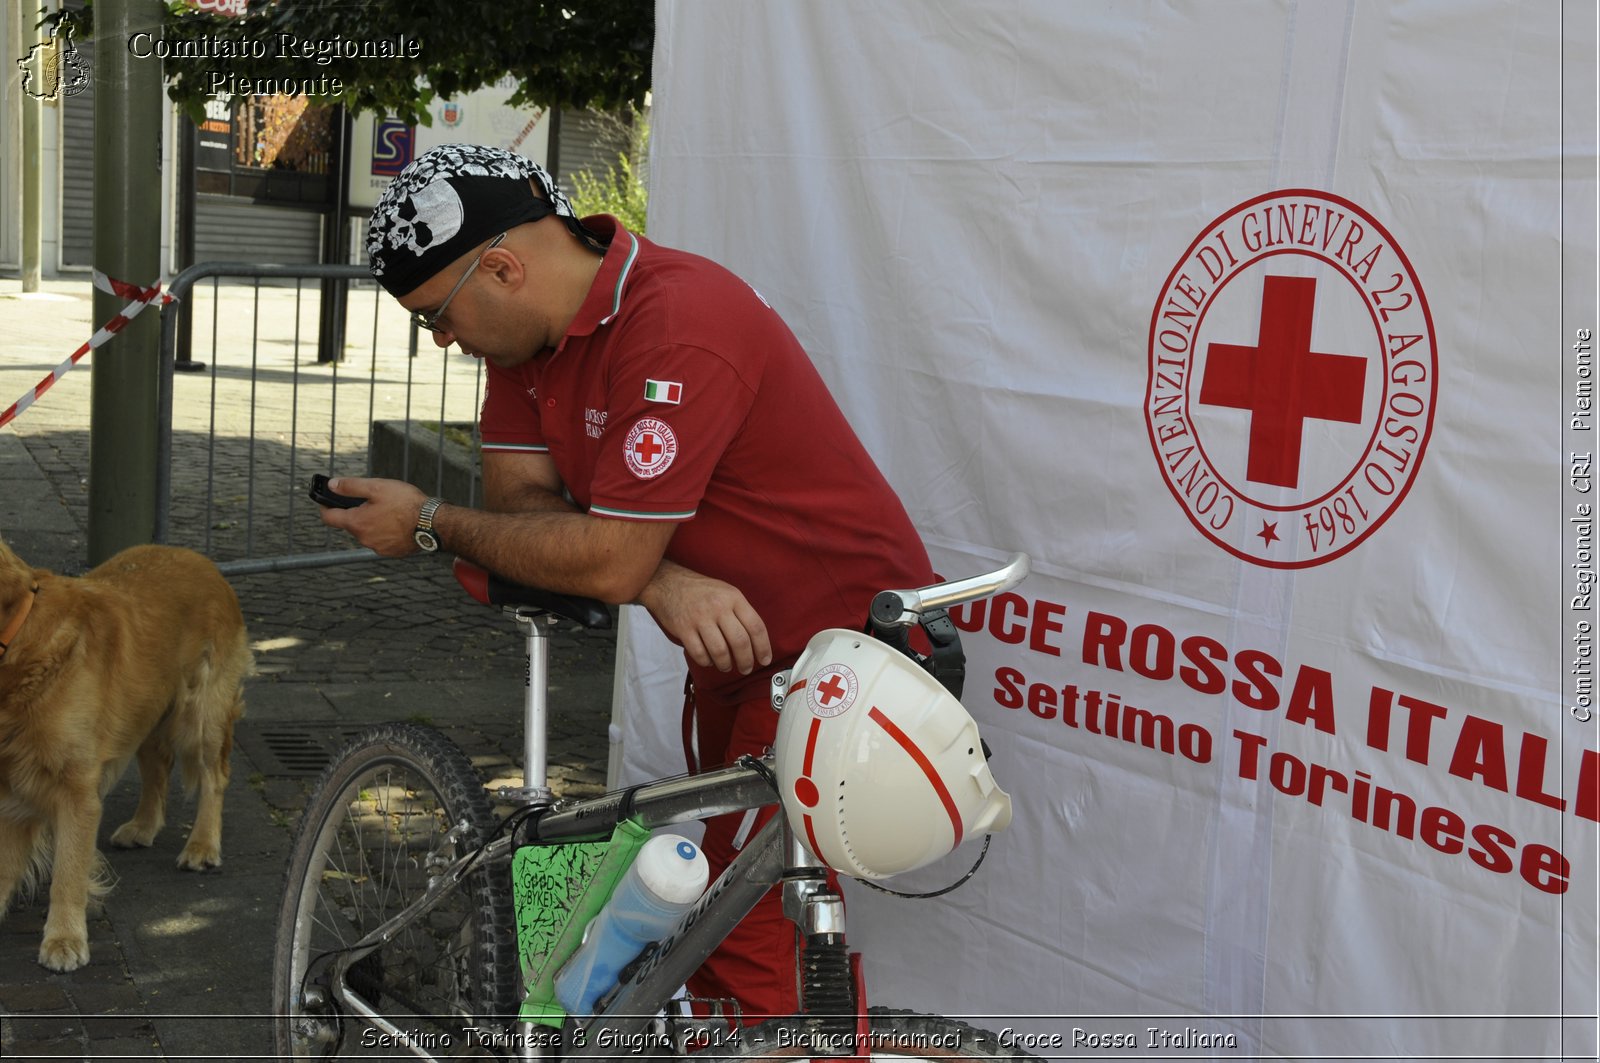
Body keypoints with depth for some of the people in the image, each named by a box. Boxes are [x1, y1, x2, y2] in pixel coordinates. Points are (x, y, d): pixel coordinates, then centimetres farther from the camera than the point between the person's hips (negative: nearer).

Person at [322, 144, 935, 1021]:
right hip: (731, 644, 9)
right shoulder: (531, 319, 1)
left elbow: (607, 561, -28)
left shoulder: (679, 330, -28)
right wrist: (662, 582, -22)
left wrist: (430, 524, -14)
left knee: (754, 935, -12)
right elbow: (517, 492, -3)